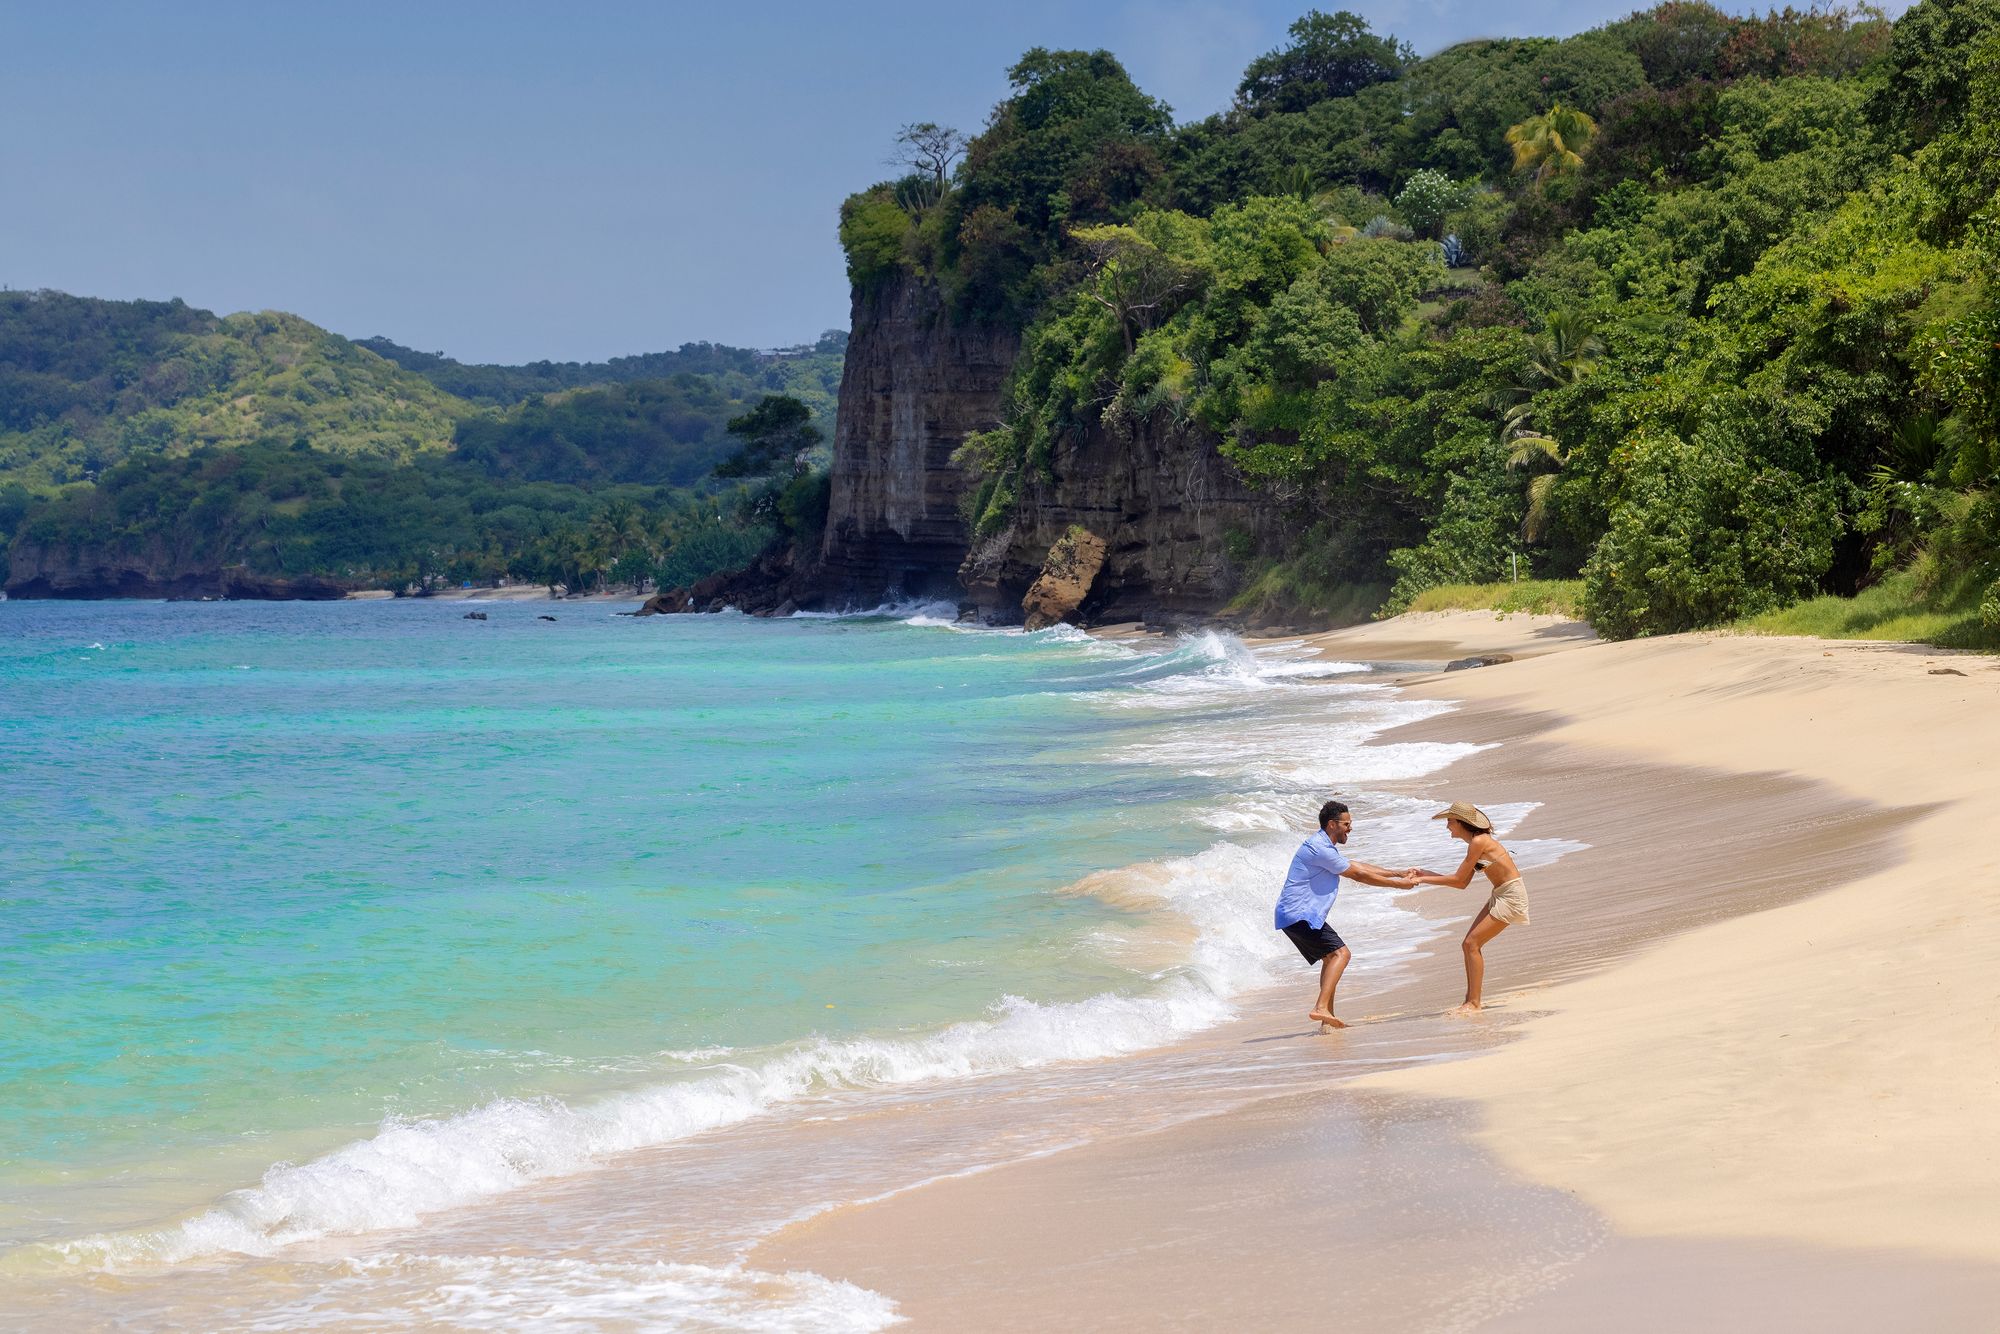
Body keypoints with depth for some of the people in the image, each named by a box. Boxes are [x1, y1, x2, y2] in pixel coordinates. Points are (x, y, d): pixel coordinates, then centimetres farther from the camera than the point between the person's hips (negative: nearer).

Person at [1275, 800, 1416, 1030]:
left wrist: (1399, 874, 24)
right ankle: (1321, 1008, -30)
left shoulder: (1326, 847, 21)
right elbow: (1358, 875, -10)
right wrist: (1397, 884, -1)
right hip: (1300, 914, -11)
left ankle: (1327, 1020, 15)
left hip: (1294, 916, 11)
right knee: (1340, 953, -18)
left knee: (1331, 959, 16)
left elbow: (1358, 866, 26)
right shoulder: (1319, 848, -15)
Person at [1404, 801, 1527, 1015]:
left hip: (1511, 896, -10)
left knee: (1472, 943, -13)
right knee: (1469, 944, 8)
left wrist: (1424, 880, -10)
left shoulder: (1478, 842, -18)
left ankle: (1474, 1004, -11)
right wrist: (1426, 874, 12)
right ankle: (1470, 1001, 12)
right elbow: (1462, 883, 15)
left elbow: (1458, 880, -16)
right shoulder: (1475, 842, 12)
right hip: (1499, 895, 10)